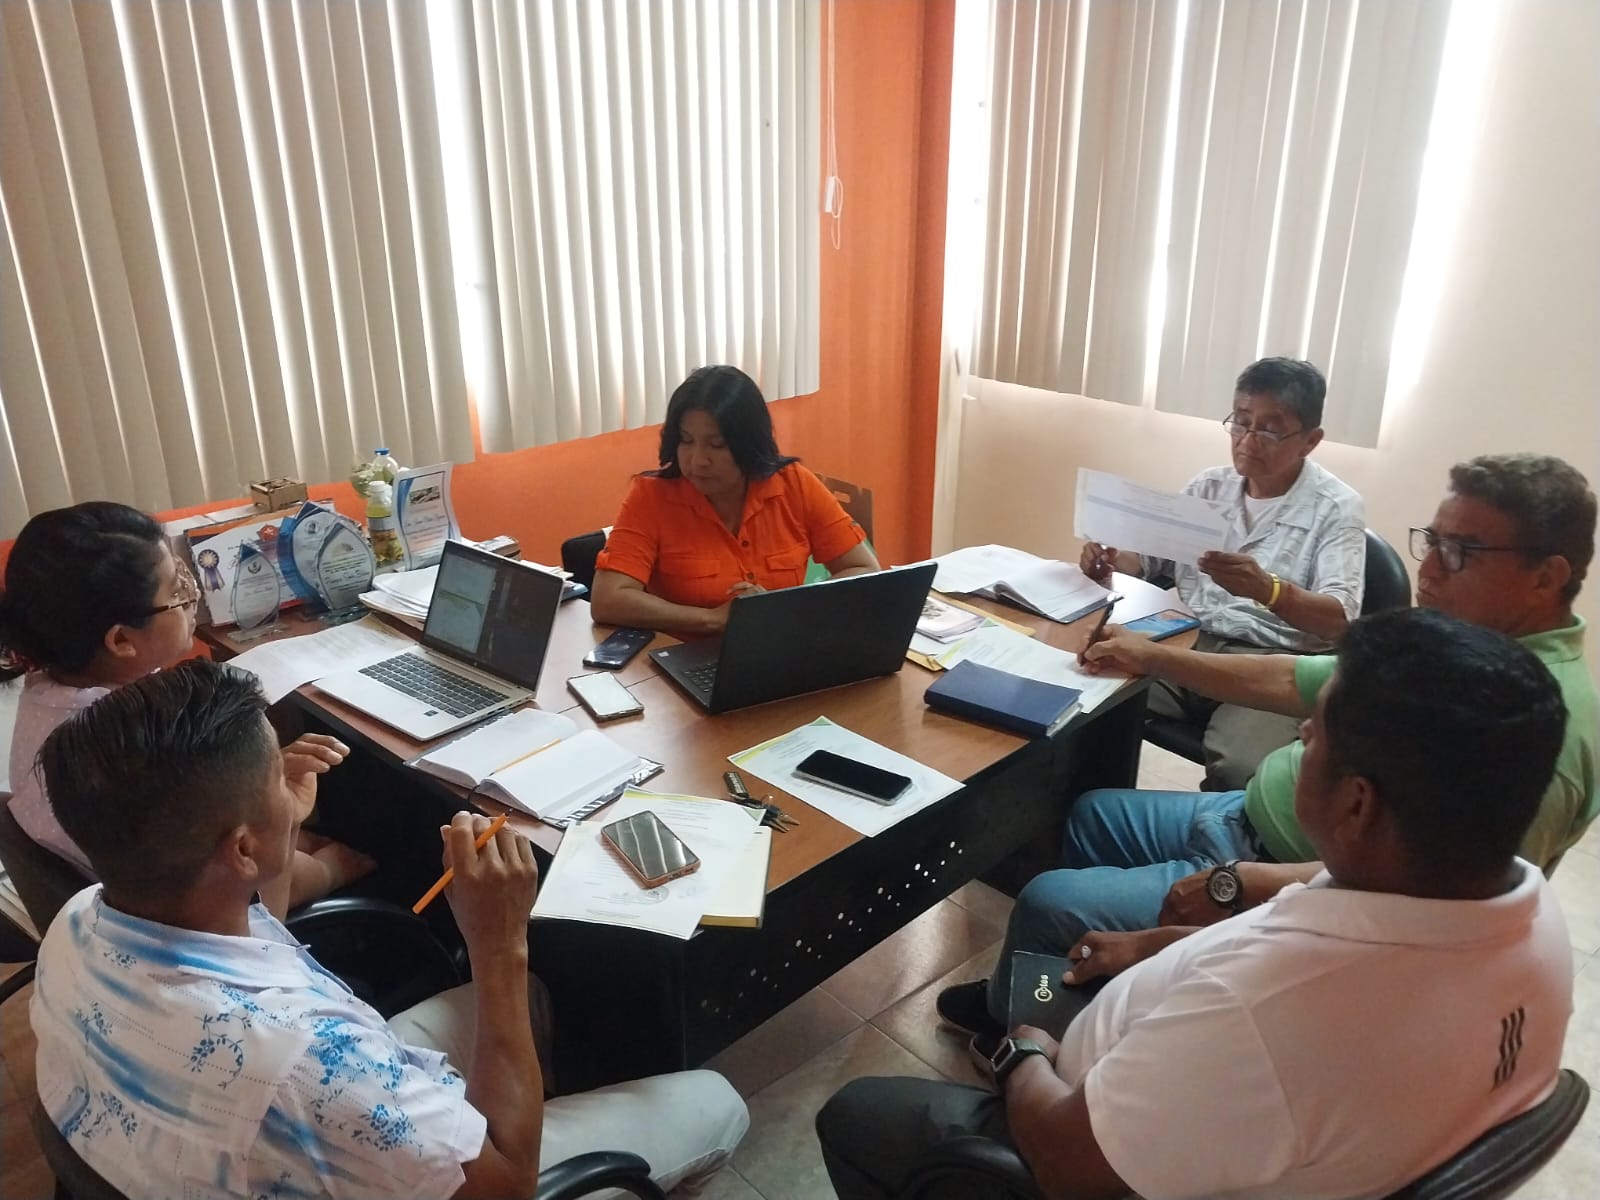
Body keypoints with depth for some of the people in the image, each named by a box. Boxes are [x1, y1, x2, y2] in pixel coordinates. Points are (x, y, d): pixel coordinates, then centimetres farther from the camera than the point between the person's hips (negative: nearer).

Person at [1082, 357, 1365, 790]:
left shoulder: (1336, 508, -4)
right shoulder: (1208, 486, 11)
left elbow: (1339, 619, -14)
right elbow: (1150, 560, 18)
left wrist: (1266, 588, -34)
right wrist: (1110, 560, -7)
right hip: (1188, 647, 4)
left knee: (1237, 769, -33)